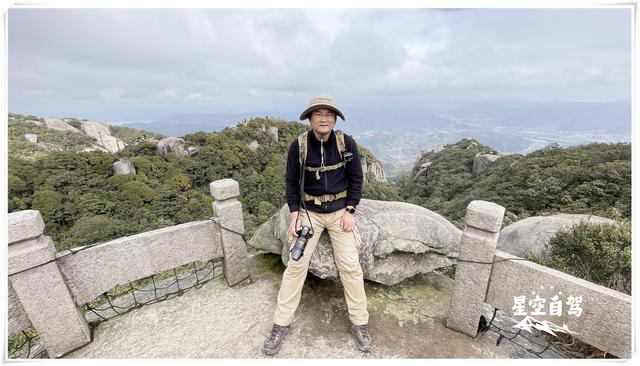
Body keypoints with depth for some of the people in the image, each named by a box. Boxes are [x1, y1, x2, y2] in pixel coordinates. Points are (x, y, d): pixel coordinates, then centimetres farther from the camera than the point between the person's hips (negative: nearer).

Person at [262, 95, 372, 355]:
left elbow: (356, 178, -1)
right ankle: (281, 324, 16)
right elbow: (291, 182, -1)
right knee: (296, 264, -2)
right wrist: (294, 213, -9)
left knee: (350, 265, -1)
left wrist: (350, 211, -7)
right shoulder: (299, 146, -9)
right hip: (308, 211, 0)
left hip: (340, 211, 0)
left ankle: (360, 323, 19)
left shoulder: (346, 143, -9)